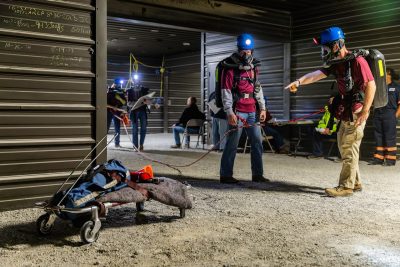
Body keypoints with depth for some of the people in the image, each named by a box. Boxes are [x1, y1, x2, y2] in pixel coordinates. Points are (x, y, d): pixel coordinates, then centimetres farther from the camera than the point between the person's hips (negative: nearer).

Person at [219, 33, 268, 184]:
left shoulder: (253, 67, 14)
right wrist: (229, 112, -16)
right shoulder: (230, 68, -6)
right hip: (237, 112, -7)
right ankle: (225, 175, 4)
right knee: (232, 144, -6)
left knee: (257, 143, 7)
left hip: (251, 112, 7)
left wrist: (262, 107, 17)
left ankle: (257, 174, 16)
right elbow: (226, 91, -9)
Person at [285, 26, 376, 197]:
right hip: (345, 113, 9)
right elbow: (317, 74, -2)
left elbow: (371, 85, -19)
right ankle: (355, 182, 25)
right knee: (344, 147, 15)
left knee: (349, 150, -5)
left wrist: (365, 112, -20)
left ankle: (346, 187, 1)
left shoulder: (357, 60, -16)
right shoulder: (336, 64, 10)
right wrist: (299, 82, -19)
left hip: (356, 113, -9)